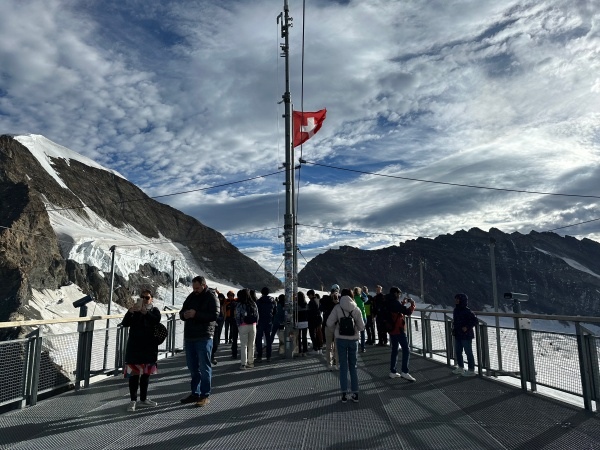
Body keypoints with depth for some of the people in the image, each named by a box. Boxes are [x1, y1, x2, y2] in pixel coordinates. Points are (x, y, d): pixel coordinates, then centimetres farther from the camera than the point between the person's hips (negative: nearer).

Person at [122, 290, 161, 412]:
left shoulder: (154, 310, 6)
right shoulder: (134, 310, 7)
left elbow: (156, 321, -16)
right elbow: (125, 323, -7)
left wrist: (145, 312, -29)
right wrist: (130, 311, -24)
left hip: (149, 347, 1)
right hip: (134, 347, -1)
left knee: (146, 373, 10)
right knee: (134, 373, -4)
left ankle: (143, 399, 20)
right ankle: (133, 400, 3)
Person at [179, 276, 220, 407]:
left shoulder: (211, 297, -5)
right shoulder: (191, 297, 14)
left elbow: (215, 315, -18)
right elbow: (181, 313, 18)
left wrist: (196, 314, -23)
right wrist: (184, 314, -6)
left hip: (204, 338, -7)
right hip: (189, 337, 7)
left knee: (204, 367, -2)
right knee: (192, 367, 14)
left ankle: (205, 396, 6)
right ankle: (195, 393, 26)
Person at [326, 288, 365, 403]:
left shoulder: (337, 307, -7)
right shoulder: (356, 309, -3)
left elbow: (329, 323, -9)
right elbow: (361, 327, -2)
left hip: (341, 339, -1)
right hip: (353, 340, 1)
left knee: (343, 366, 8)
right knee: (353, 366, 13)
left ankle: (344, 394, 6)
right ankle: (355, 393, 14)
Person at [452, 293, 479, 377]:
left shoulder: (467, 311, -17)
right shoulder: (456, 310, 7)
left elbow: (475, 320, -17)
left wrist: (467, 327, -21)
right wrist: (454, 328, 11)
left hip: (466, 335, -8)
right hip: (457, 335, 8)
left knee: (468, 352, 2)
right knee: (458, 352, 16)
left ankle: (471, 370, 13)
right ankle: (460, 368, 31)